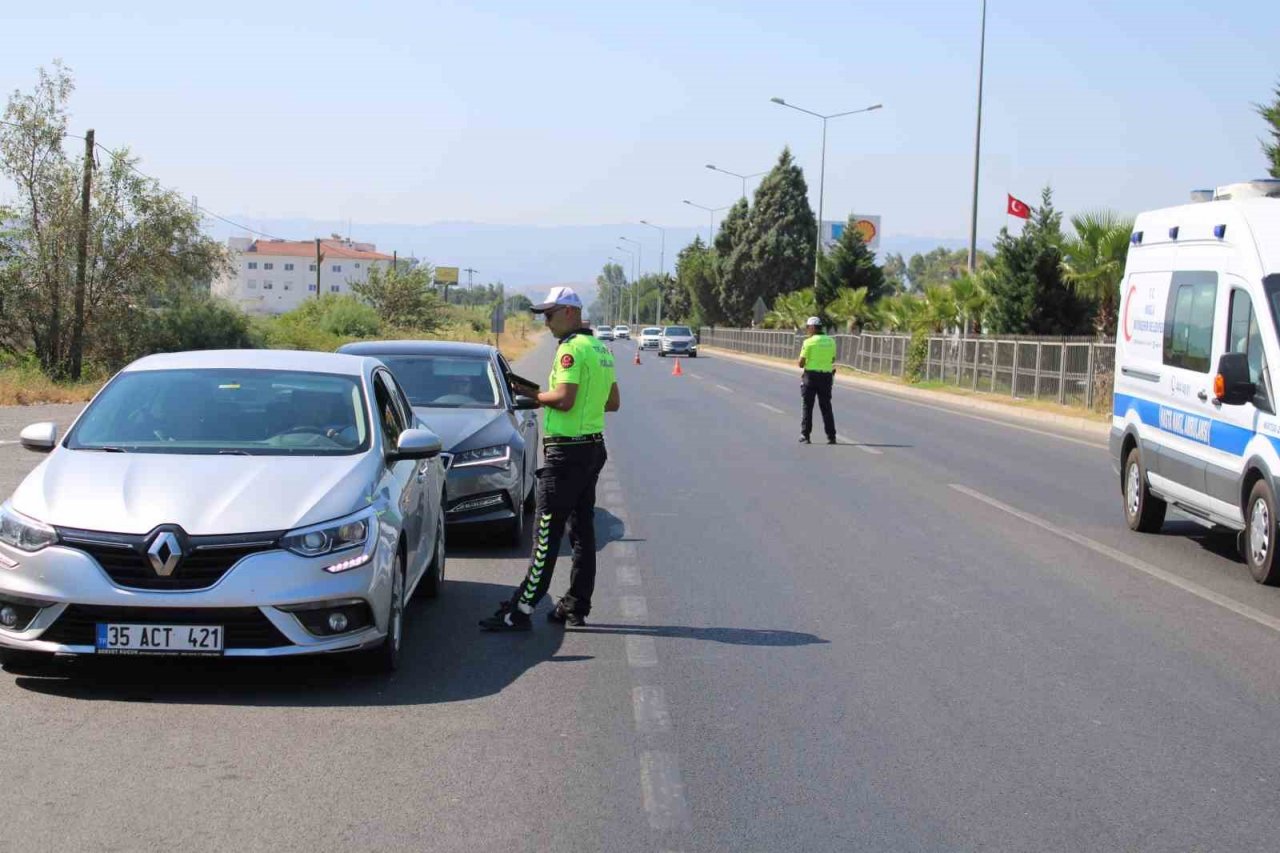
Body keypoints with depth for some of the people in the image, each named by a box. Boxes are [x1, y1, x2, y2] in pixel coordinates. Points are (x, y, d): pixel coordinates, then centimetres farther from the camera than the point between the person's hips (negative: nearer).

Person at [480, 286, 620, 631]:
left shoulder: (572, 348, -15)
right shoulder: (600, 348, 15)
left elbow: (564, 399, -23)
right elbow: (614, 402, 20)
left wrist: (532, 393, -9)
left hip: (566, 452, -10)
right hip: (593, 447, 10)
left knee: (547, 534, -9)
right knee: (582, 531, 12)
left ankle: (521, 609, -8)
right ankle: (575, 607, 17)